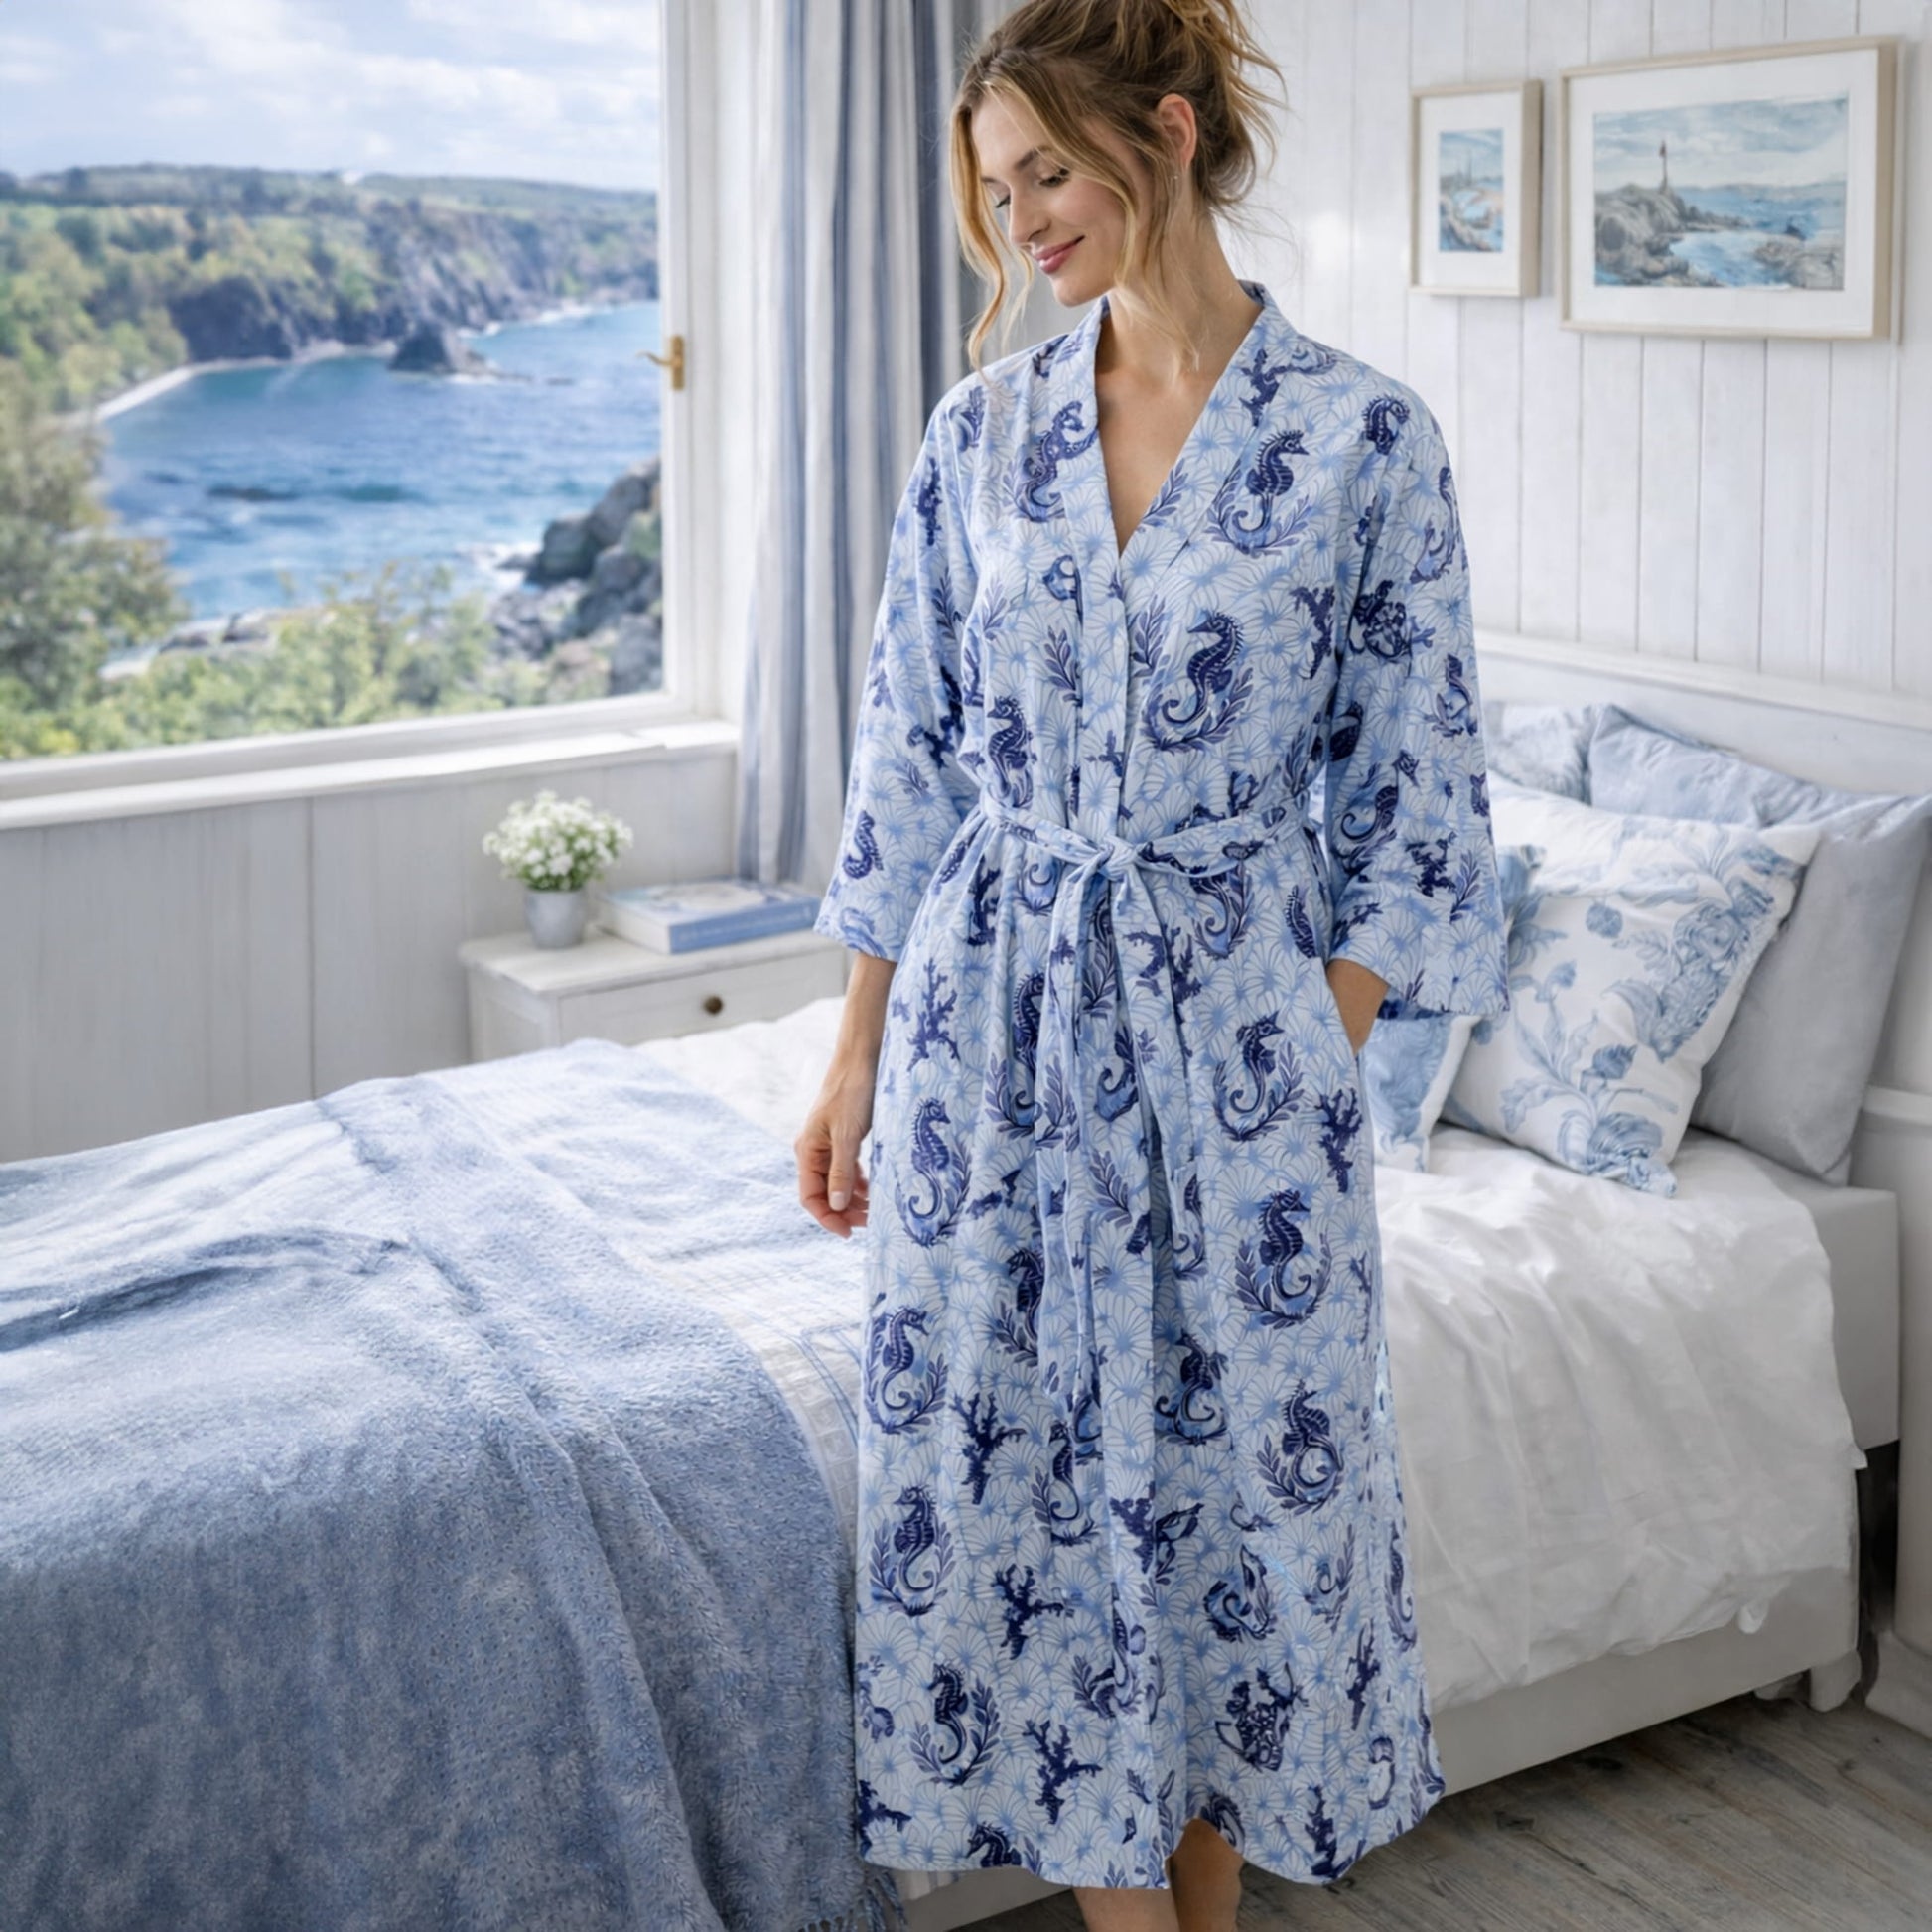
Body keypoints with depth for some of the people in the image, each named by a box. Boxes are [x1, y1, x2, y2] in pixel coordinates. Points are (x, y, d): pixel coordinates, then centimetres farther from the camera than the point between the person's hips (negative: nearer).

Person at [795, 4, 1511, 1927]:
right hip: (992, 1012, 3)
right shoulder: (983, 427, 4)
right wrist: (859, 1060, 5)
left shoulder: (1363, 436, -7)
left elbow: (1405, 798, -4)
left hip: (1231, 1023, -3)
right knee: (1019, 1460, 8)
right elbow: (911, 756, 7)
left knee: (1235, 1461, 9)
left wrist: (1316, 1065, -8)